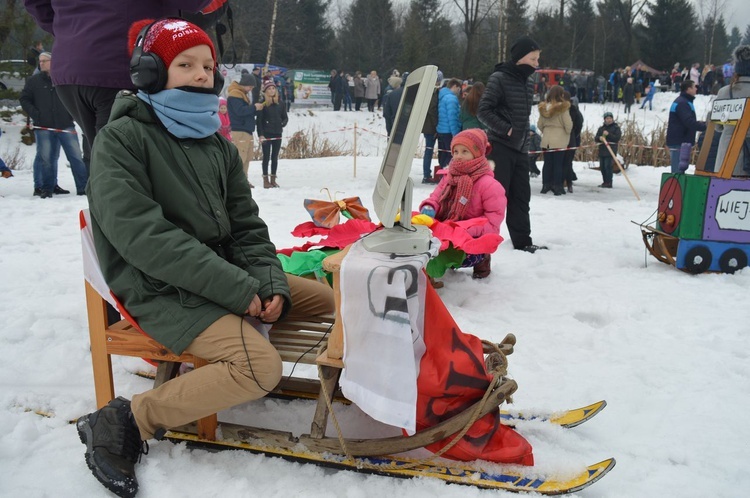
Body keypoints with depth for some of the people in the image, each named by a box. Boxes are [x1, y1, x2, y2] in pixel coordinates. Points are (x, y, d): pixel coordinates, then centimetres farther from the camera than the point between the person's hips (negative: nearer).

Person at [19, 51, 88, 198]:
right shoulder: (33, 81, 9)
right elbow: (24, 99, 10)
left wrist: (72, 113, 3)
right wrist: (35, 114, -3)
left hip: (65, 125, 0)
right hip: (43, 126, 0)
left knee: (76, 156, -3)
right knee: (45, 158, 0)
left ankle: (83, 187, 2)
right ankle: (46, 188, 9)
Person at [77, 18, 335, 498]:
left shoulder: (217, 145, 12)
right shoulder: (122, 137, -9)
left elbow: (246, 226, 9)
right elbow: (142, 235, -21)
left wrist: (270, 284, -10)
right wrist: (237, 289, -24)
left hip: (225, 273, 8)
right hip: (162, 291, -8)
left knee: (330, 298, 10)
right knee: (261, 368, -27)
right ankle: (128, 421, -8)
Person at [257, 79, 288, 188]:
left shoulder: (280, 103, 8)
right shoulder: (263, 104, -3)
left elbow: (285, 117, 16)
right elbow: (259, 120, -6)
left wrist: (283, 123, -5)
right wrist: (260, 134, -13)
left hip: (277, 134, 4)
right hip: (266, 134, -4)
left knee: (275, 157, 8)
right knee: (266, 157, -1)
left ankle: (273, 179, 15)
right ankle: (266, 180, 3)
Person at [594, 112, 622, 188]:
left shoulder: (616, 127, 2)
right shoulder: (601, 128, 15)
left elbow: (617, 138, -9)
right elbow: (596, 138, 11)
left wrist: (608, 134, -18)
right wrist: (599, 138, -12)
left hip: (611, 151, -6)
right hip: (602, 150, 6)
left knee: (608, 166, -12)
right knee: (602, 167, 7)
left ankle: (609, 183, -8)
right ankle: (605, 182, 17)